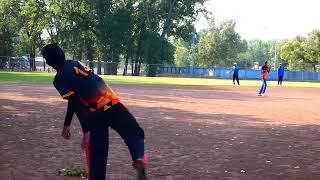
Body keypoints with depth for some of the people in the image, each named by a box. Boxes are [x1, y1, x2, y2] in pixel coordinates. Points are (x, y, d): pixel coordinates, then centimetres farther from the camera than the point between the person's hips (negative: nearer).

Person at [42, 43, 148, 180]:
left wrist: (86, 130, -12)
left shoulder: (59, 80, -1)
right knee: (135, 134, 14)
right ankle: (139, 159, -14)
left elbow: (77, 105, -12)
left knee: (97, 156, 7)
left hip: (95, 115, -5)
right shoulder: (75, 63, 20)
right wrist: (67, 123, 33)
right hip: (113, 105, 5)